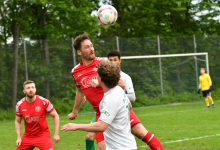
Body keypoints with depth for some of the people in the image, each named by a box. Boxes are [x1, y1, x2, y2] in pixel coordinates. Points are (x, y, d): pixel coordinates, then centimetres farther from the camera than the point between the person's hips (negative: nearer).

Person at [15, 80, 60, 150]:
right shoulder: (19, 105, -5)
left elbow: (55, 116, -4)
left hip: (42, 135, -3)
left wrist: (56, 134, -7)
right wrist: (18, 138, 0)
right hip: (27, 136, 3)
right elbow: (18, 121, 8)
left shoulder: (44, 102, -13)